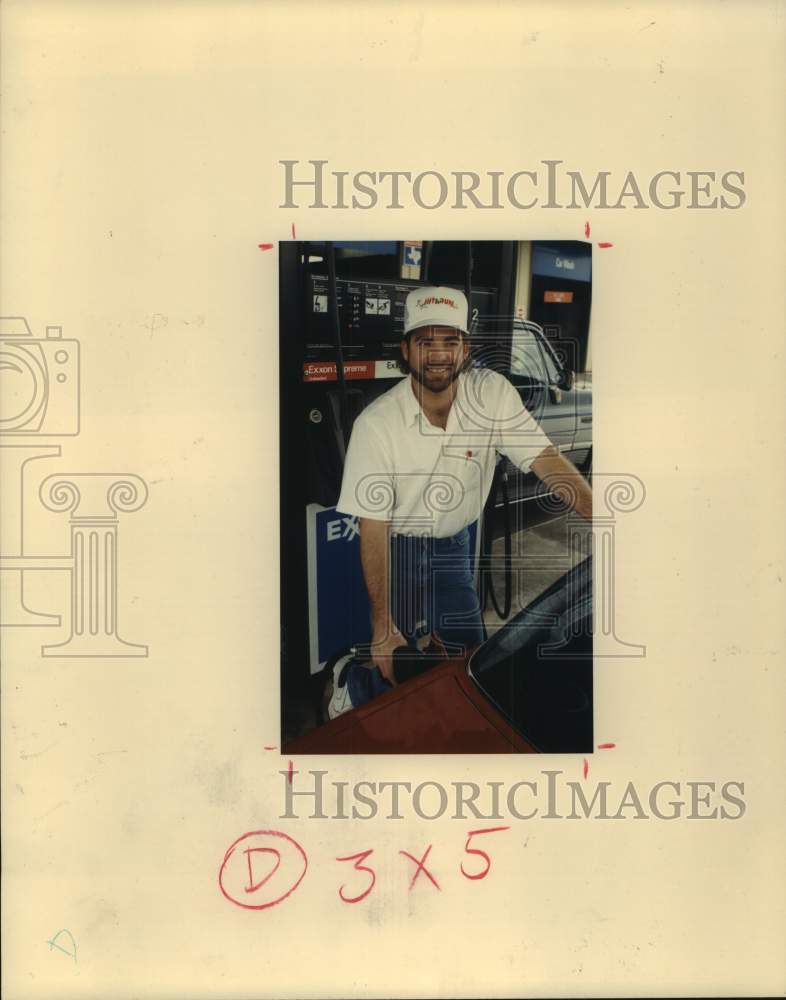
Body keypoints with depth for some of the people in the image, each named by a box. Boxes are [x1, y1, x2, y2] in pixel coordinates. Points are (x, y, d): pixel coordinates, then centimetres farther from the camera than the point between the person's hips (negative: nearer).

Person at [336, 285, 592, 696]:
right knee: (394, 667, 2)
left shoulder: (493, 393, -15)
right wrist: (382, 625, -21)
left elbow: (547, 461, -16)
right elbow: (373, 528, -21)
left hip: (453, 546, 4)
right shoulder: (376, 423, -23)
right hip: (396, 550, -3)